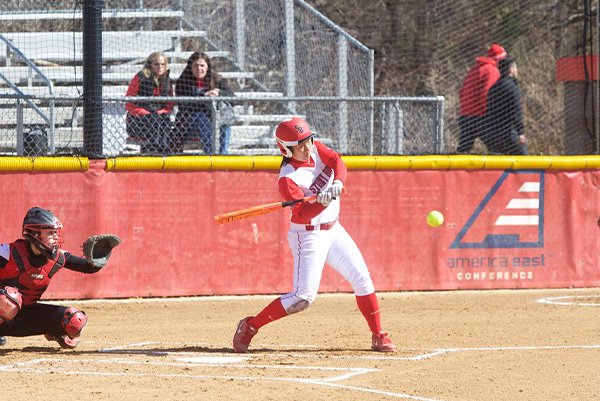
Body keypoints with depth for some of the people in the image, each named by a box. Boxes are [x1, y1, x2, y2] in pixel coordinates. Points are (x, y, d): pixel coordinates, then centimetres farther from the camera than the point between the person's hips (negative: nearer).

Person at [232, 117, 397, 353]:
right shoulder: (288, 178, -21)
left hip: (333, 230, 7)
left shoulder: (316, 149, 0)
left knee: (362, 279, 2)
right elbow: (303, 214, -27)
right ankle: (250, 326, 0)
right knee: (304, 297, -12)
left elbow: (338, 162, -14)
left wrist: (337, 183, -33)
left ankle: (378, 337, 11)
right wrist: (324, 202, -45)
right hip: (308, 235, -7)